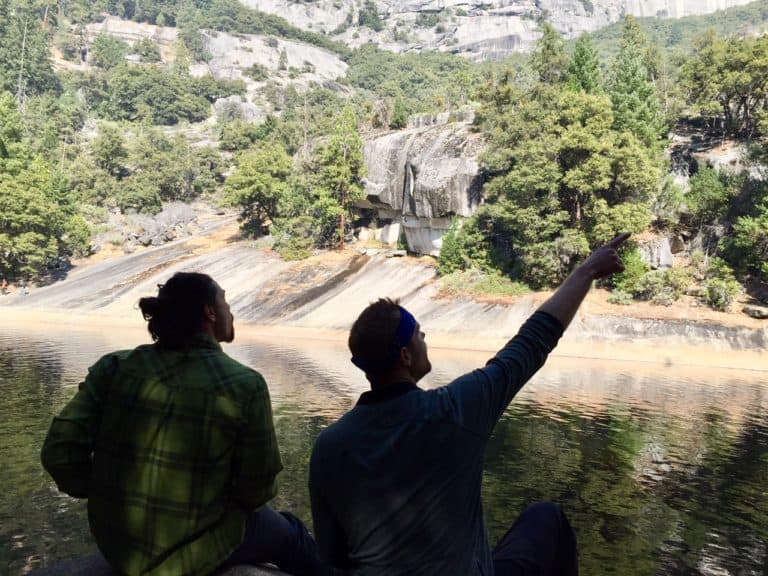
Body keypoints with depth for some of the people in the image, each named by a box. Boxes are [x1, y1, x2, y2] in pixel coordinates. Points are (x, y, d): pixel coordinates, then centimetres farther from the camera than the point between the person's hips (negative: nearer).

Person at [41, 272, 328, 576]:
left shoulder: (115, 367, -9)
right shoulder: (244, 385, -18)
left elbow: (59, 454, -12)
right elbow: (257, 490, -11)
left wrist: (109, 493, 5)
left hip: (116, 543, 5)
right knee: (290, 533, 26)